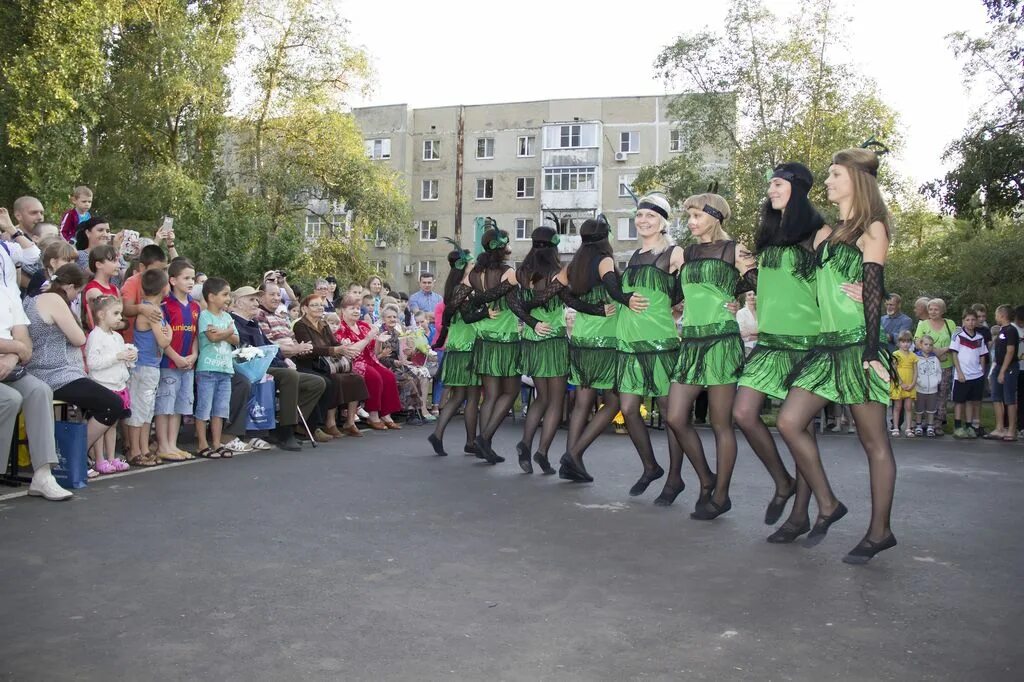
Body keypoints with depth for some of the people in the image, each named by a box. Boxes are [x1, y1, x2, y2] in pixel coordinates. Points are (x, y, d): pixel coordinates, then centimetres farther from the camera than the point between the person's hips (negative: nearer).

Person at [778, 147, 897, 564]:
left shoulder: (871, 229, -1)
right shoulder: (827, 233, 17)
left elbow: (874, 290, -9)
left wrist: (871, 351, -15)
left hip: (858, 345, -7)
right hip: (827, 345, 7)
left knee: (873, 440, 1)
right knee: (789, 423, -3)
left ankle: (880, 531, 10)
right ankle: (827, 505, 11)